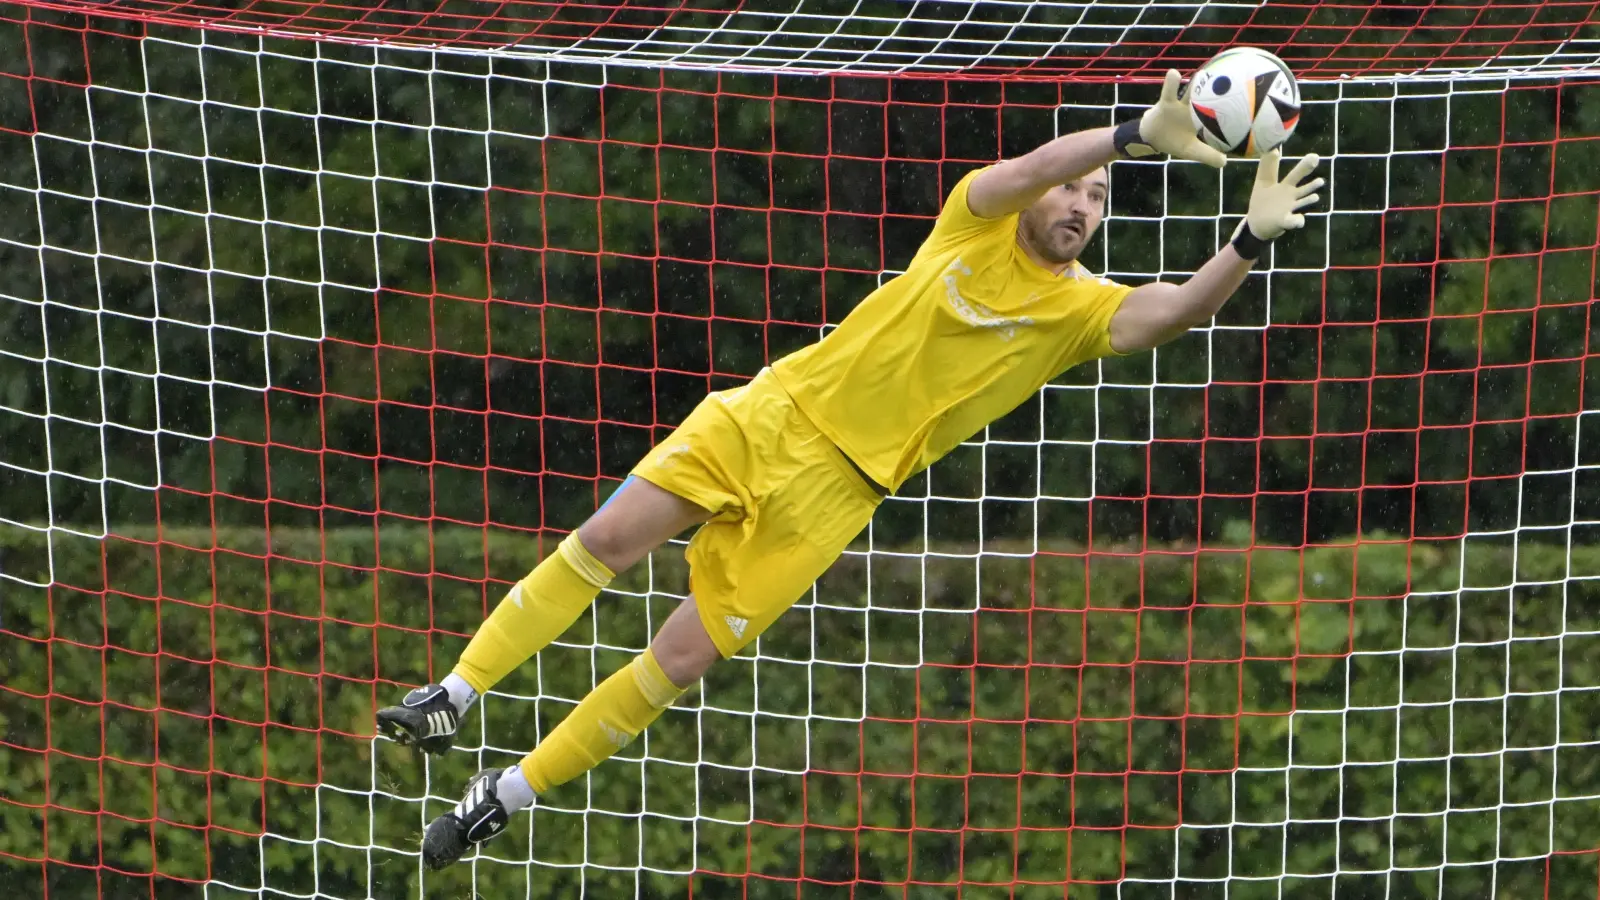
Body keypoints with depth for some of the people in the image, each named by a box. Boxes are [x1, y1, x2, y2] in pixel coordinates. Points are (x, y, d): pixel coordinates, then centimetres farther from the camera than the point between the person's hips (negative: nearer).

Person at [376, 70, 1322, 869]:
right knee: (607, 539, -12)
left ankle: (509, 795, 7)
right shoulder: (978, 219, 0)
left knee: (683, 659, -6)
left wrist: (1252, 239, -35)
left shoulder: (1085, 308, -1)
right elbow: (1026, 168, -21)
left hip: (837, 489, -1)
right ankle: (455, 698, 3)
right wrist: (1139, 134, -36)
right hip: (774, 412, 1)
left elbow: (1179, 309, -19)